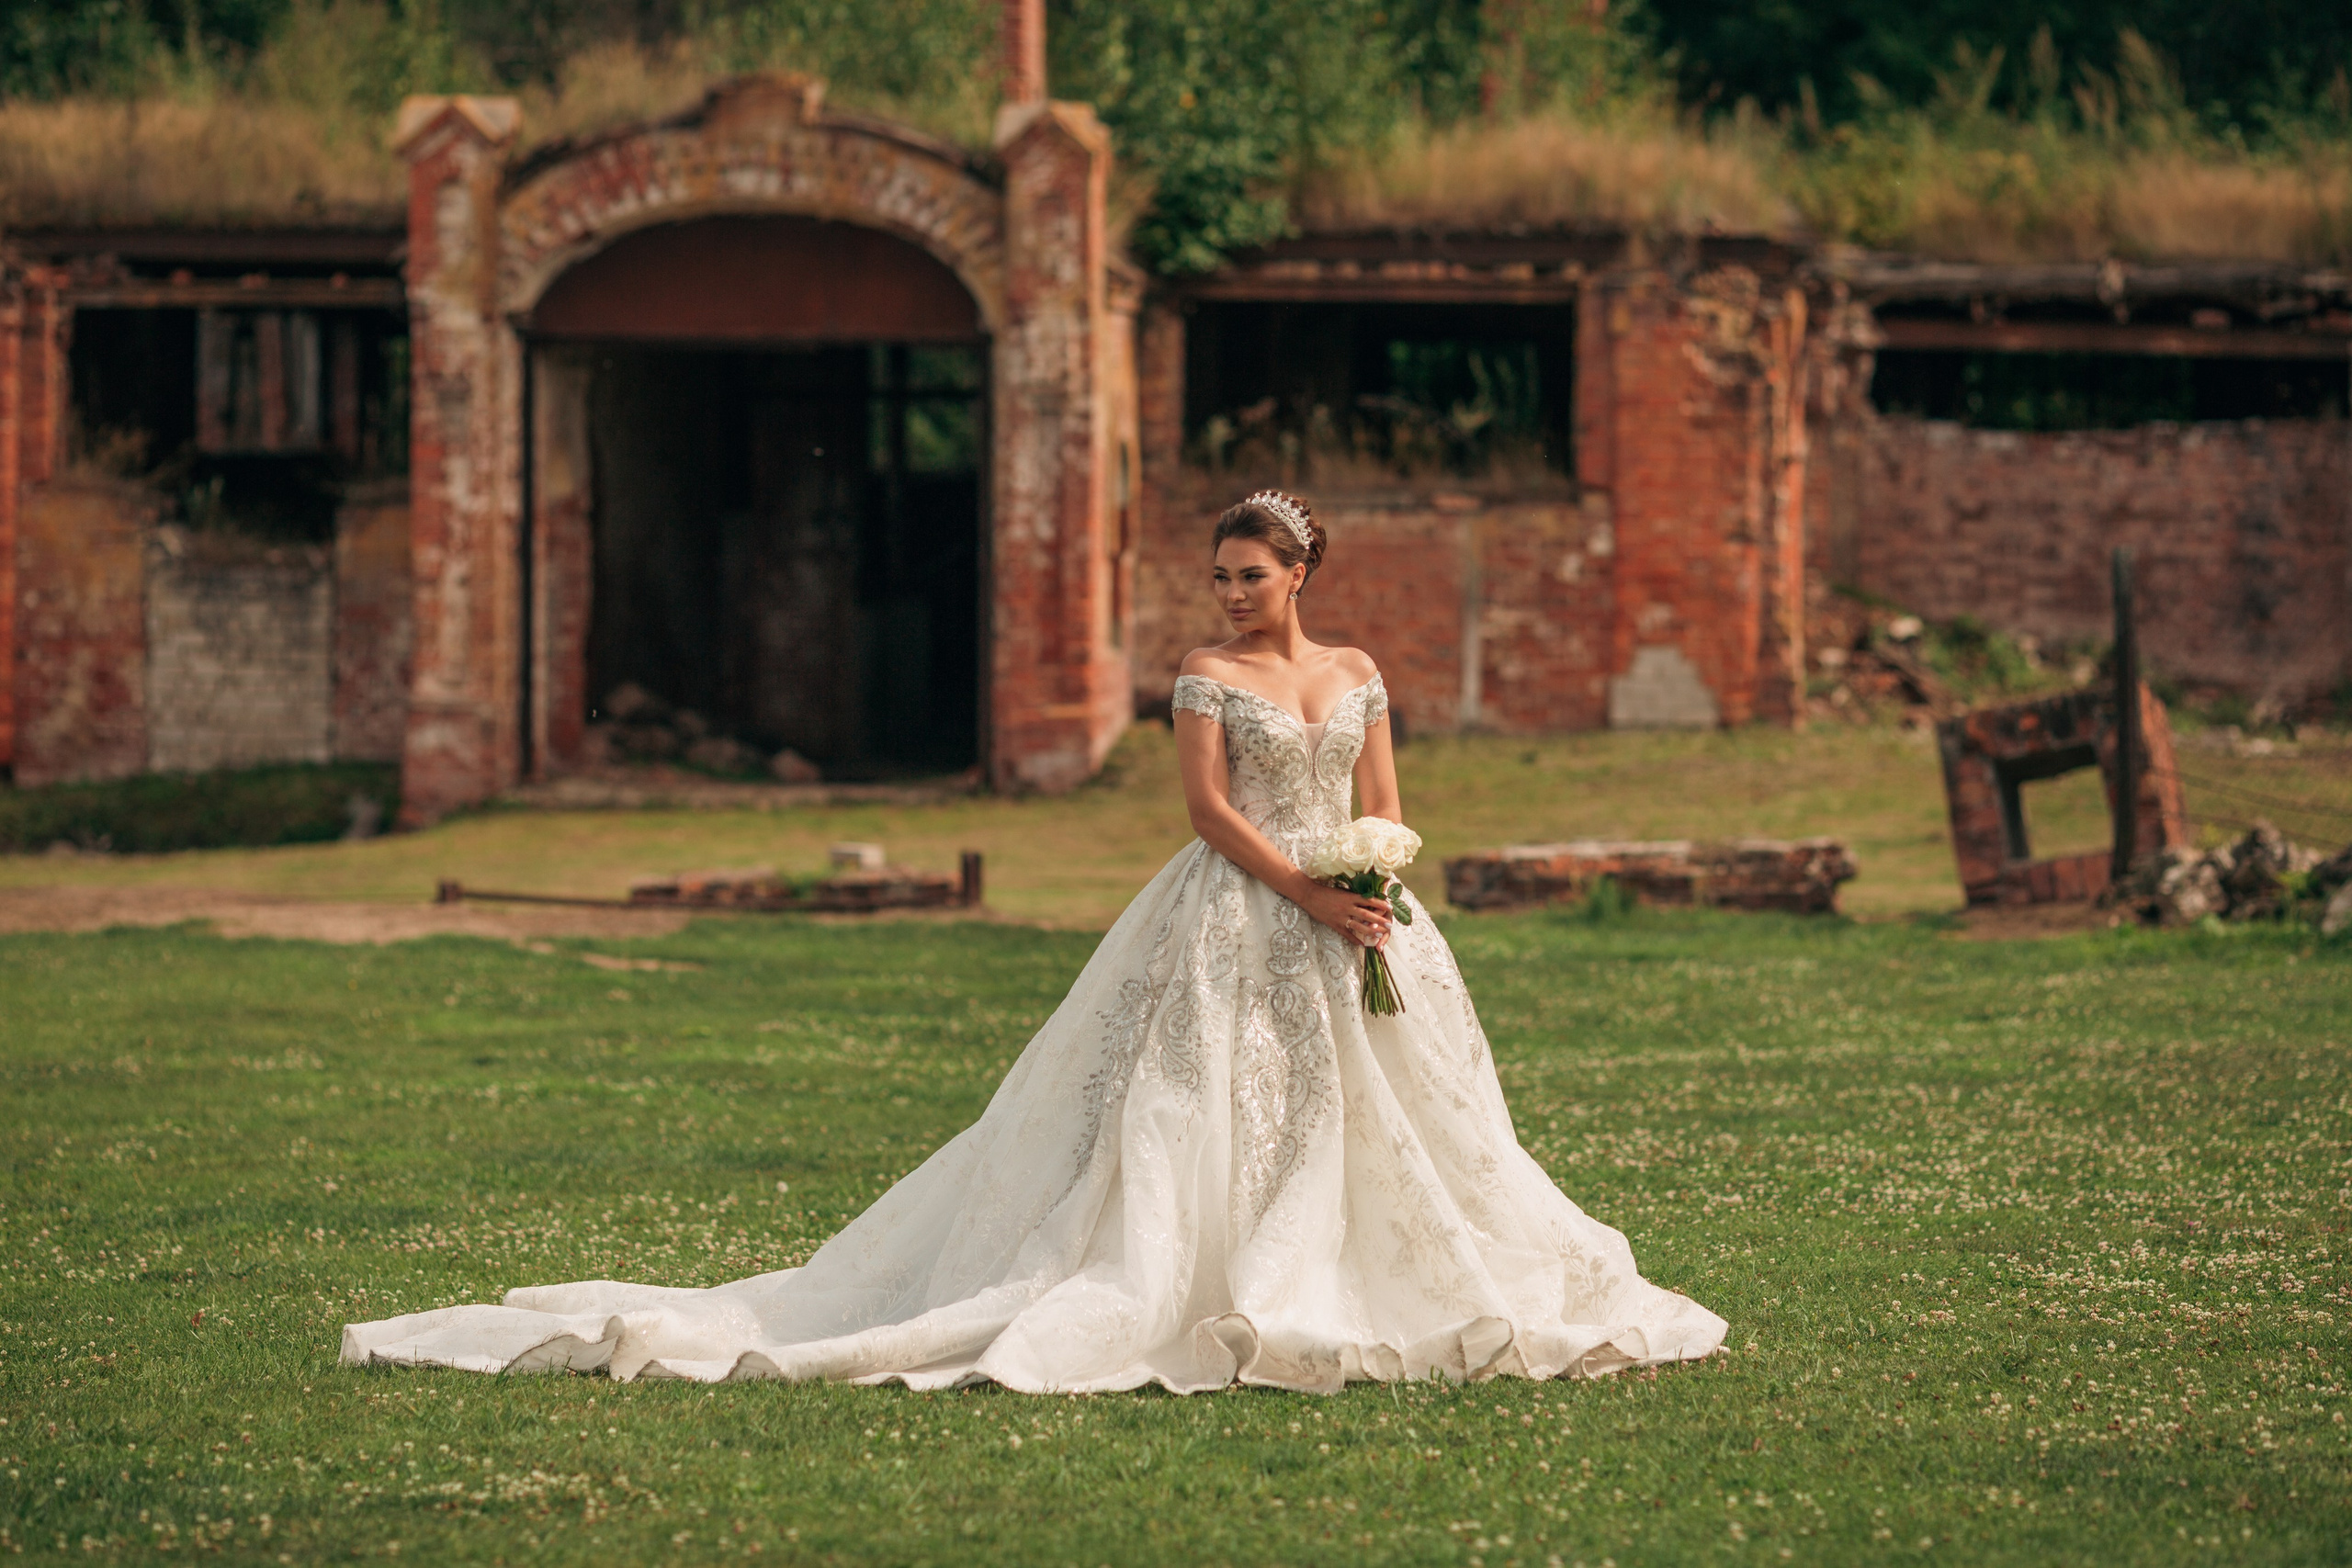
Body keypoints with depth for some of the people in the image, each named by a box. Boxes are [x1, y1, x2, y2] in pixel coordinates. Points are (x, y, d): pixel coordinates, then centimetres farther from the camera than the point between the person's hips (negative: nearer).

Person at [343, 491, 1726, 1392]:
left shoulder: (1358, 675, 11)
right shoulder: (1209, 676, -1)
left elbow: (1387, 805, 9)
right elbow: (1210, 808, -9)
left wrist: (1385, 896, -9)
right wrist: (1311, 895, -18)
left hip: (1351, 920, 5)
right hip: (1235, 922, -5)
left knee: (1374, 1104, 3)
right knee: (1203, 1109, -10)